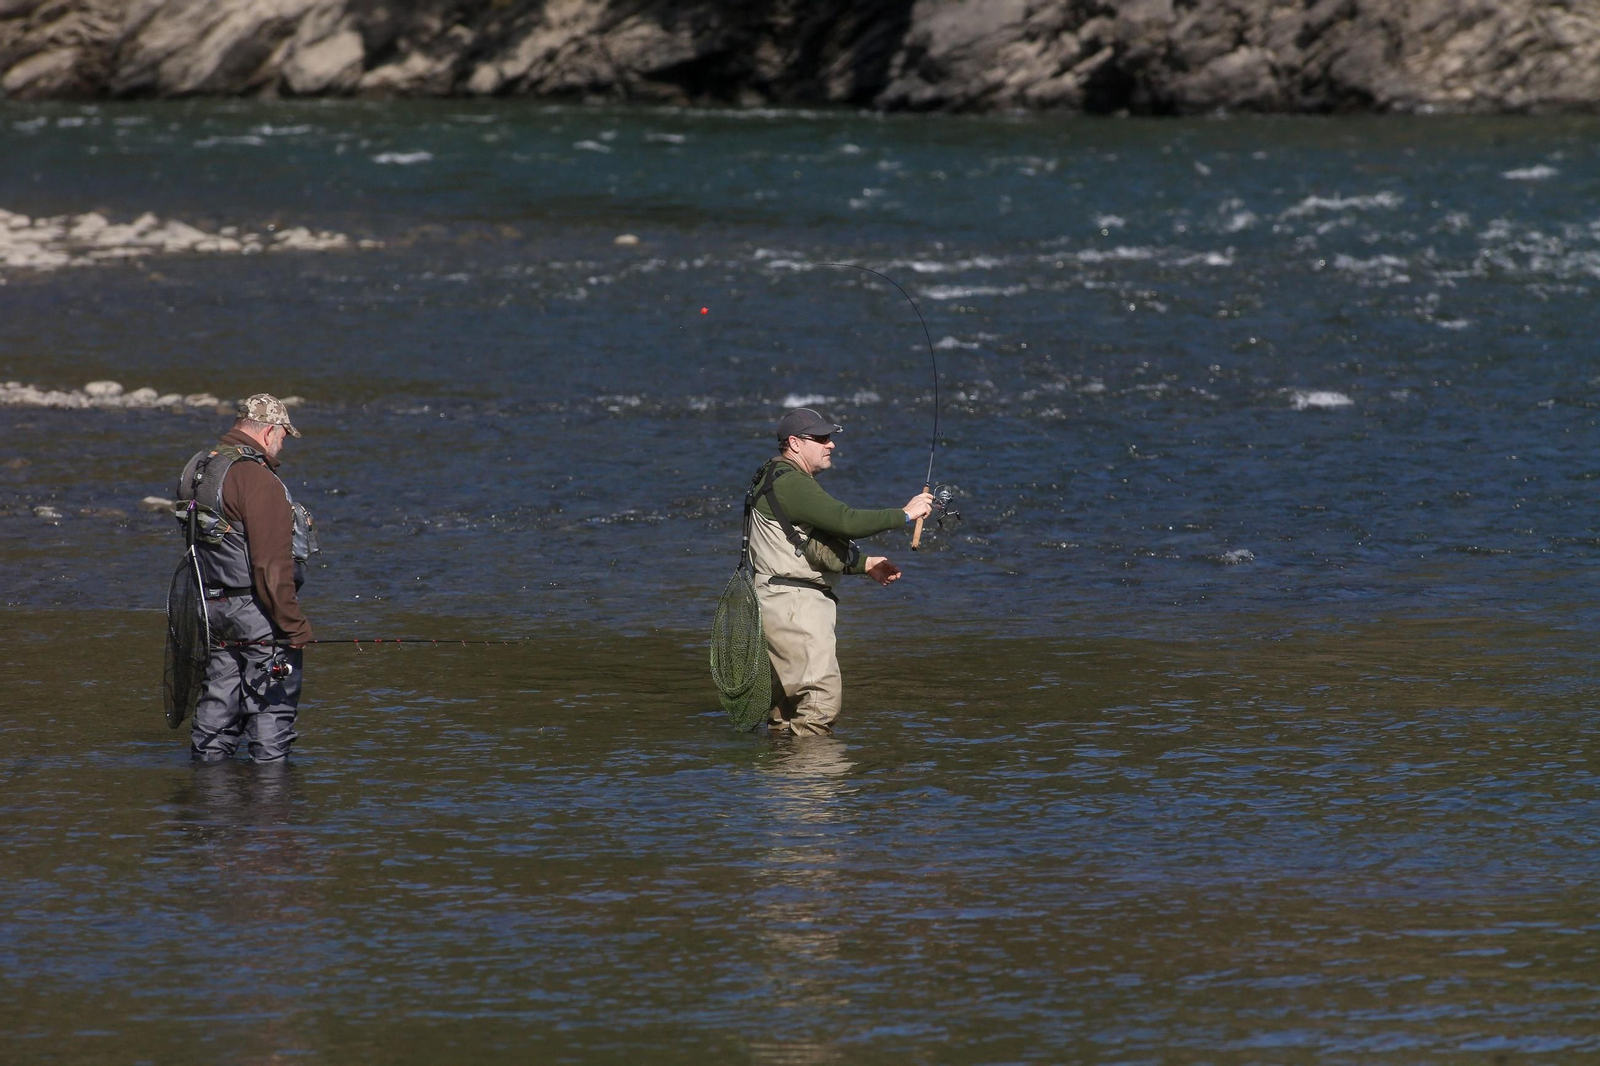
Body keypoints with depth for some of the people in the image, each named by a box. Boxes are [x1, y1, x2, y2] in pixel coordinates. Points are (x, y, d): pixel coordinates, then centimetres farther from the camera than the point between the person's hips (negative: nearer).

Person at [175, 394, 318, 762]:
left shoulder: (198, 469, 12)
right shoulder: (256, 478, -18)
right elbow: (271, 563, -21)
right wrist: (294, 625, -17)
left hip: (214, 605, 9)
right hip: (257, 609, -9)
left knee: (220, 696, 15)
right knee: (272, 702, -2)